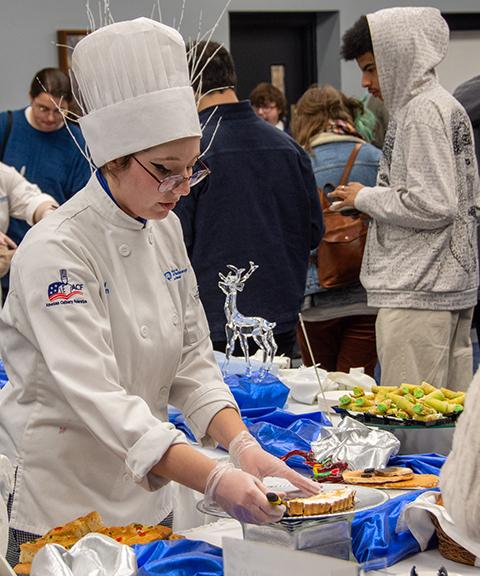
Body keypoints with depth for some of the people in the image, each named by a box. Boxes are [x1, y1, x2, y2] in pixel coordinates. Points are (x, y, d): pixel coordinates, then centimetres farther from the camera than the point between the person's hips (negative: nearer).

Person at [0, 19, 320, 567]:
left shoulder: (166, 232, 2)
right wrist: (214, 480, -40)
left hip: (147, 499, 7)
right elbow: (97, 396, -30)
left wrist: (243, 447, -14)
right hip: (60, 507, -7)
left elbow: (192, 362, 4)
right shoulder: (55, 251, -22)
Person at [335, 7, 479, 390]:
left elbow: (433, 206, -20)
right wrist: (371, 198, 16)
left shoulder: (424, 110, -12)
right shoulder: (444, 106, 19)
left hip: (419, 292, -10)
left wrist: (365, 197, -7)